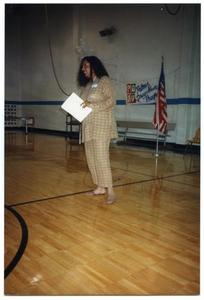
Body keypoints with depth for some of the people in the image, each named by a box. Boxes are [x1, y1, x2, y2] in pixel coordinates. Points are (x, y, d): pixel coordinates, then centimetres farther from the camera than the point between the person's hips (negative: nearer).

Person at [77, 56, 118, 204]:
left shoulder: (104, 80, -1)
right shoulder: (86, 85, 19)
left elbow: (112, 100, -11)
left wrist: (91, 105, -20)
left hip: (101, 125, -8)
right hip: (88, 126, 8)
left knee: (101, 157, -12)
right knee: (91, 158, 6)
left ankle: (110, 191, -6)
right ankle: (100, 187, 15)